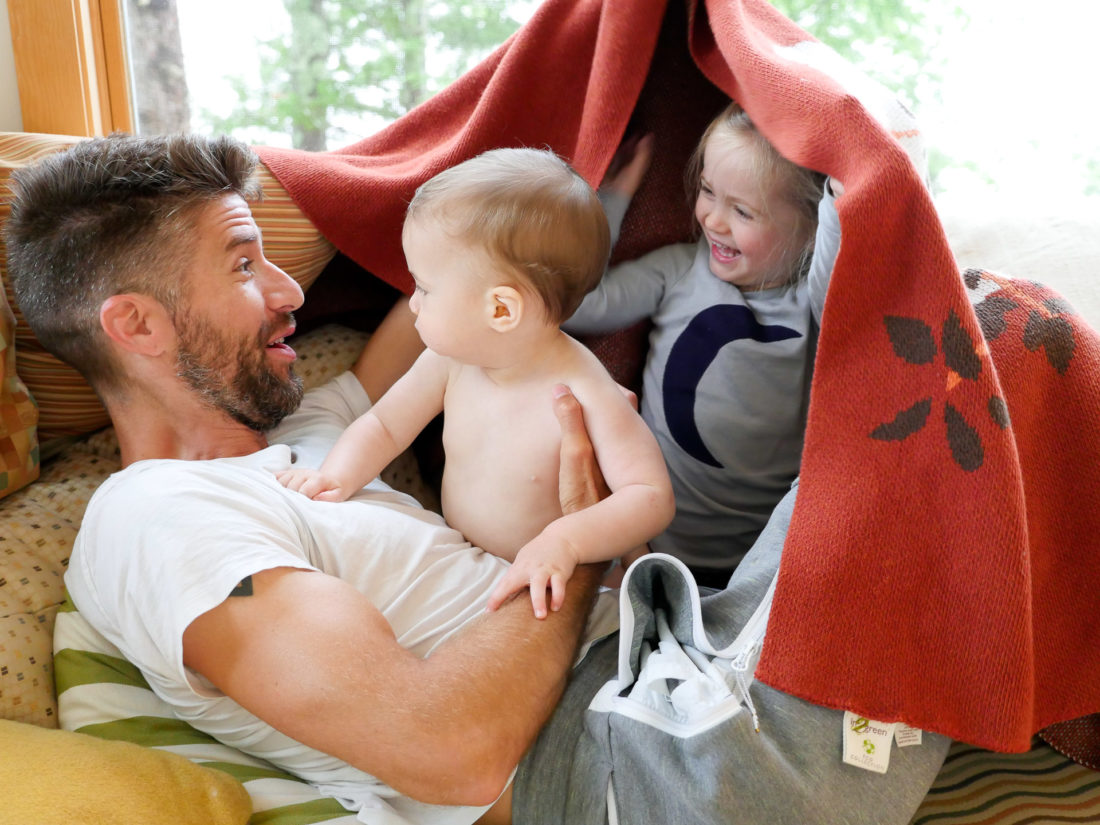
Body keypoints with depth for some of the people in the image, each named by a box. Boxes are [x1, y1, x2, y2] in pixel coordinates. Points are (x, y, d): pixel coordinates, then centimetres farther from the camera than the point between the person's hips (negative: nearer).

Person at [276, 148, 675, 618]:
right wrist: (337, 476, -17)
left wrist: (564, 540, -45)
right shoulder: (451, 360, -8)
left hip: (562, 590, -4)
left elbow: (652, 498, -29)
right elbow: (384, 425, 4)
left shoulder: (586, 396, -27)